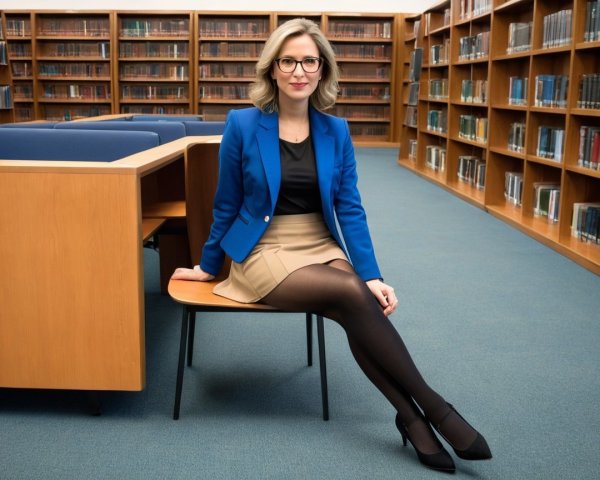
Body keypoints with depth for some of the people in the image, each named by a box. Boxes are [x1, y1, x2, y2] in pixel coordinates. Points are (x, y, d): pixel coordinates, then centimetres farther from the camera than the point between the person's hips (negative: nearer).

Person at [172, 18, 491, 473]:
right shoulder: (243, 124, -7)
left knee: (358, 306, -30)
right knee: (352, 295, -28)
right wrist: (209, 266, 10)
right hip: (264, 252, -3)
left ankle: (410, 417, -17)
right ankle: (431, 406, -19)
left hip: (322, 247, 3)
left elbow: (350, 209, -1)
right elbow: (227, 205, 2)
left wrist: (372, 275, -12)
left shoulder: (336, 131, 2)